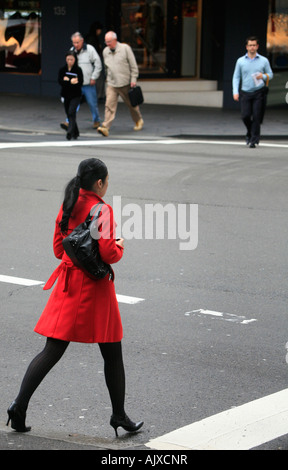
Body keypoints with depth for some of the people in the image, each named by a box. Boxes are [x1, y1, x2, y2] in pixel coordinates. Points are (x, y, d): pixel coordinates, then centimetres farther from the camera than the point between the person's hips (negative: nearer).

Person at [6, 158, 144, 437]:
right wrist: (119, 246, 1)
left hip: (68, 283, 6)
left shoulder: (67, 206, 8)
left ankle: (19, 405, -7)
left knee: (52, 350, 5)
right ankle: (119, 416, 17)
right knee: (112, 354, 9)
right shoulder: (101, 210, -14)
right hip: (95, 287, -6)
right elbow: (108, 254, -20)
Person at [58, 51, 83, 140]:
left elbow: (80, 83, -12)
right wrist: (71, 82, -20)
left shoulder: (78, 70, -5)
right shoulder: (62, 70, 4)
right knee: (69, 115, 9)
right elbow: (60, 81, -9)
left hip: (75, 96, -4)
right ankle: (75, 133, 23)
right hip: (66, 95, 4)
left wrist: (67, 81, -16)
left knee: (71, 112, -20)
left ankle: (70, 132, -28)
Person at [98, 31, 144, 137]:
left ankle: (139, 121, 38)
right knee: (109, 105, -12)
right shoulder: (105, 51, 6)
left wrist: (133, 79, -10)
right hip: (111, 84, 2)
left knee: (131, 104, 13)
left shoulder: (125, 48, -7)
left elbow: (133, 65, -5)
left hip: (125, 83, -2)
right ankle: (105, 127, -20)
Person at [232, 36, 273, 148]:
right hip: (245, 92, 1)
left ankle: (254, 140, 0)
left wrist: (263, 76, -11)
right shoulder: (240, 61, 7)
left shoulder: (264, 61, 5)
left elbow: (270, 74, 12)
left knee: (256, 117, -7)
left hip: (259, 93, -1)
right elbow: (236, 77, 9)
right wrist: (235, 91, -3)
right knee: (245, 116, -6)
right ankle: (250, 133, 23)